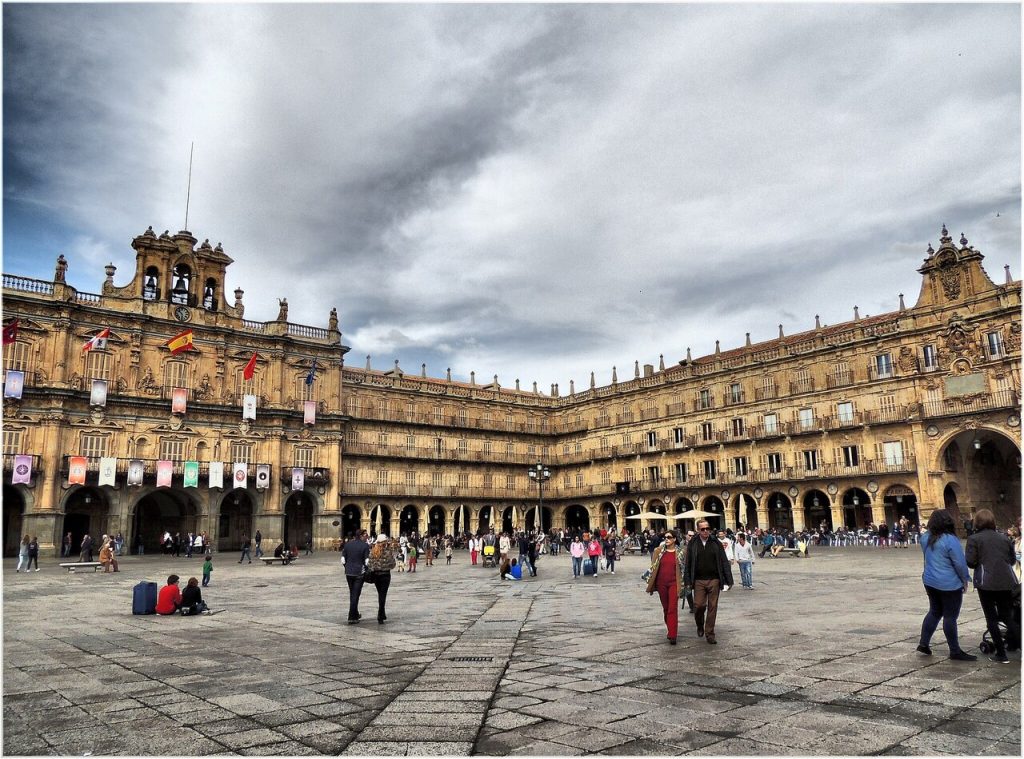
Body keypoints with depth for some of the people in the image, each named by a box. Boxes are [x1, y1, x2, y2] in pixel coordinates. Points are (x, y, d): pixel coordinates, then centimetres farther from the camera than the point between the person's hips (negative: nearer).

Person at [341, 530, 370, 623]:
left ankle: (355, 614, 30)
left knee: (352, 594, 18)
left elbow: (343, 560, 4)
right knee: (355, 595, 1)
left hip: (348, 573, 5)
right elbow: (367, 562, -13)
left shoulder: (347, 544, 3)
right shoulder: (365, 546, -11)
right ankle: (352, 618, 1)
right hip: (359, 573, -5)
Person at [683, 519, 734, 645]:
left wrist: (728, 581, -3)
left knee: (712, 607, 3)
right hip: (699, 581, -1)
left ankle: (710, 634, 15)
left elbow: (724, 563, 2)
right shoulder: (693, 544, 1)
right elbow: (688, 564, 3)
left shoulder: (716, 544, 2)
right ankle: (700, 626, 24)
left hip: (714, 580, 1)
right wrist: (687, 581, -1)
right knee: (698, 605, -6)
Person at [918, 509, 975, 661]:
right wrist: (965, 579, -2)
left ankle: (924, 643, 18)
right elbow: (960, 563, -15)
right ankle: (955, 651, 11)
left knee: (934, 612, 18)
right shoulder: (950, 540, -20)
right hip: (949, 585, -6)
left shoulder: (925, 538, 1)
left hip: (929, 581, 7)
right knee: (950, 617, 2)